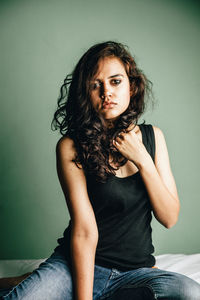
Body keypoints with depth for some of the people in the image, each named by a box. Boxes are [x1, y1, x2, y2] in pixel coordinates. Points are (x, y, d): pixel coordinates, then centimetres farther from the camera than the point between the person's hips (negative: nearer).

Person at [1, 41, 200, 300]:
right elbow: (85, 232, -15)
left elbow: (169, 218, 0)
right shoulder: (71, 146, -9)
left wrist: (142, 160, -11)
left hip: (136, 270, 4)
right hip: (80, 264, -4)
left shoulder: (152, 136, 4)